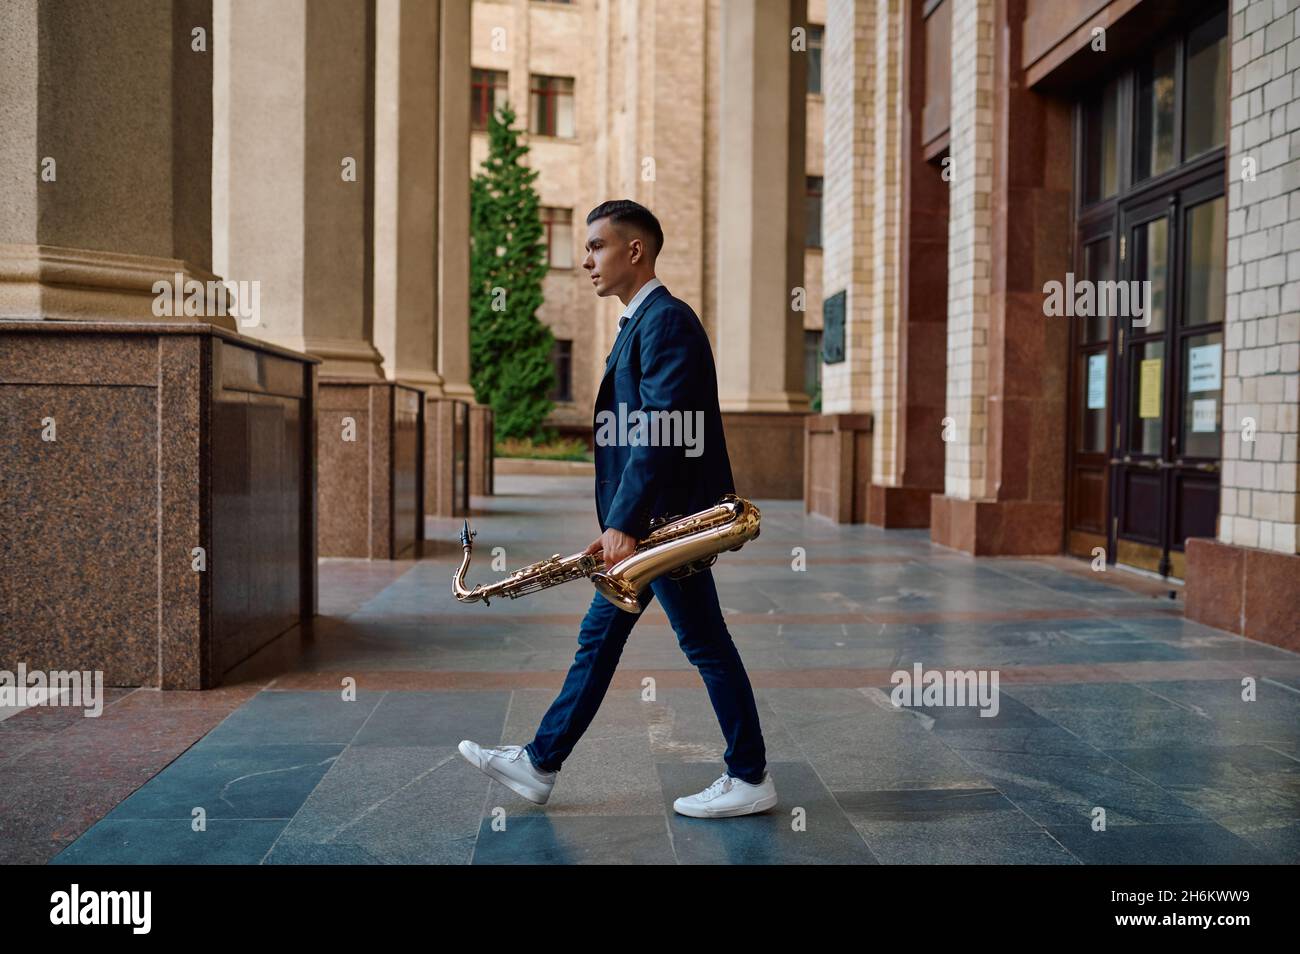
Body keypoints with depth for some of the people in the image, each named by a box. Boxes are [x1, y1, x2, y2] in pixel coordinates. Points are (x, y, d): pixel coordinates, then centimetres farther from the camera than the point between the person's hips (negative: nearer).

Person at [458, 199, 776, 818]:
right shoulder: (639, 323, 18)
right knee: (599, 637, 13)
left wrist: (623, 523, -25)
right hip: (642, 522, 10)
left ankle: (750, 780, 14)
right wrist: (619, 523, 17)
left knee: (704, 644, 0)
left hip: (667, 518, -10)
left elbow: (662, 431, -23)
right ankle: (540, 765, 21)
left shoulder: (666, 319, -14)